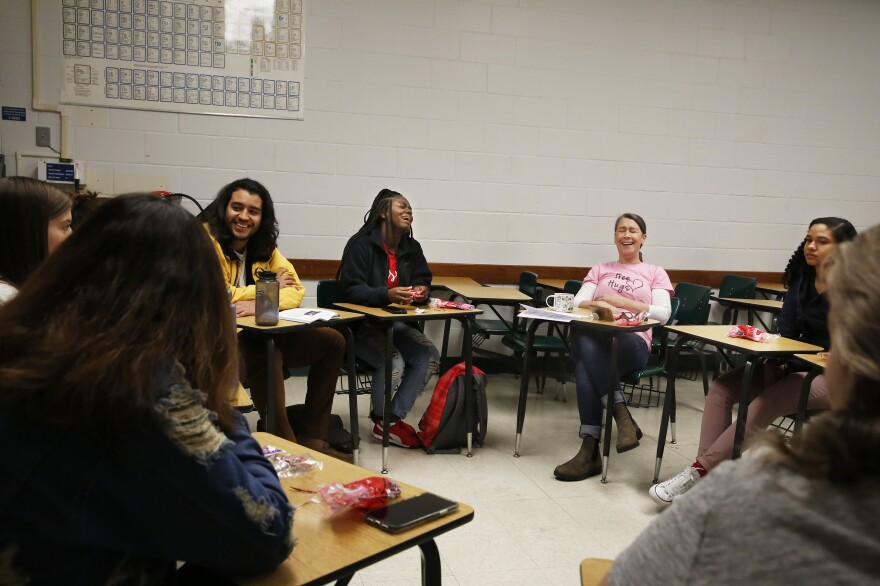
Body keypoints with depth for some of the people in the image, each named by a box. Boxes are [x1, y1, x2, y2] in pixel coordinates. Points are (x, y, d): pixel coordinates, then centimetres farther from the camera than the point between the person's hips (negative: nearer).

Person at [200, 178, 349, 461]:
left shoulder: (265, 245, 9)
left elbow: (295, 290, -1)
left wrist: (259, 303, -23)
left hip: (260, 334, 8)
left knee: (332, 341, 2)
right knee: (266, 355, -37)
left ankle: (311, 438, 4)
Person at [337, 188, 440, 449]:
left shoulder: (411, 247, 8)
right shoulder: (361, 244, -13)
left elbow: (423, 278, 15)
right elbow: (351, 290, -19)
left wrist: (421, 290, -11)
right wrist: (387, 294, -35)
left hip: (396, 323, 7)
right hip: (361, 324, -7)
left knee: (429, 357, -16)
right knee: (393, 362, -30)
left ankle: (394, 417, -3)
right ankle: (382, 422, -3)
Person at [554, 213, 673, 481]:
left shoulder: (655, 273, 21)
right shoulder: (600, 269, 28)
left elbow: (663, 314, 3)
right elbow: (578, 302, 11)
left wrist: (619, 301, -7)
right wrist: (597, 304, -14)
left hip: (632, 343, -2)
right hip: (597, 340, 2)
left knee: (585, 365, -37)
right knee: (586, 344, -38)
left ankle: (590, 449, -38)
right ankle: (622, 416, -36)